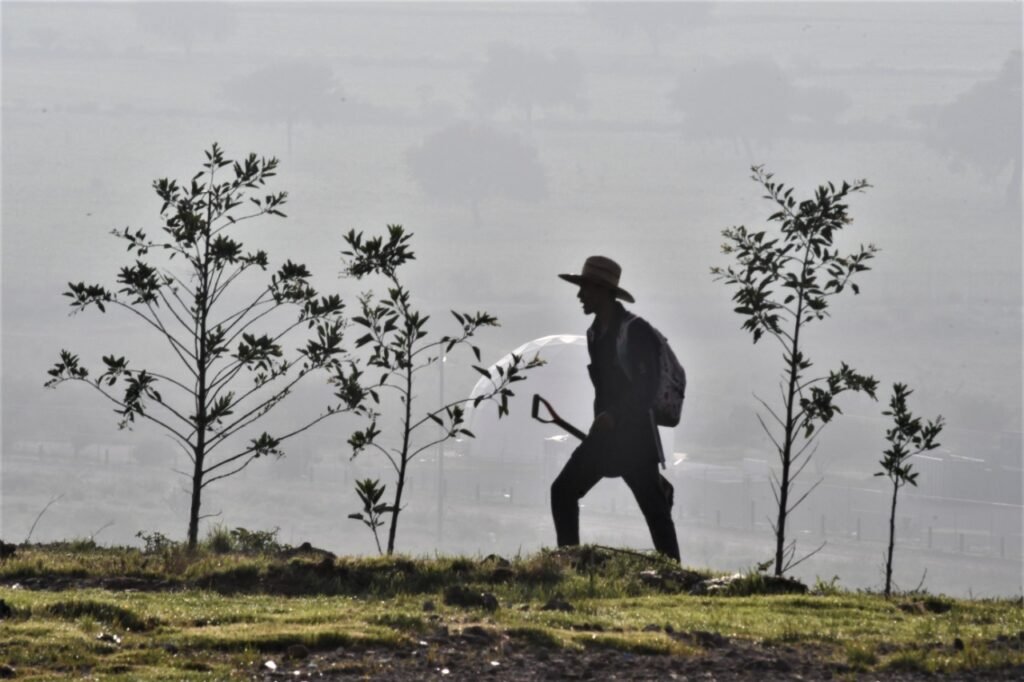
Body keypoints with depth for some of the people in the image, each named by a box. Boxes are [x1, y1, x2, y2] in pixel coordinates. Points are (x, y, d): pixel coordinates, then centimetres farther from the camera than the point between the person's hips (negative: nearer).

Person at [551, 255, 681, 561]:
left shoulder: (636, 330, -14)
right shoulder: (595, 333, 12)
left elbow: (646, 386, -20)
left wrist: (612, 415, -27)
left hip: (635, 435, -8)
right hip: (604, 434, 8)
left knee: (653, 507, -5)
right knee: (563, 490, 3)